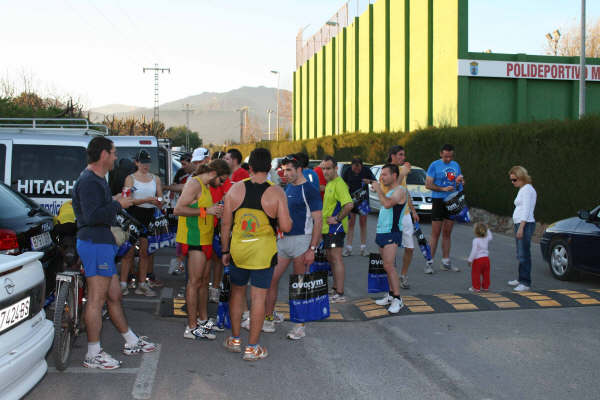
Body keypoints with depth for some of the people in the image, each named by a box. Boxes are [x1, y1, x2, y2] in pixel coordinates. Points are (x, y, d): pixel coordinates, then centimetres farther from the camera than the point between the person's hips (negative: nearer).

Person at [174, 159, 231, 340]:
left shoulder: (204, 186, 18)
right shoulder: (194, 183, -13)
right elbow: (178, 209, -21)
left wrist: (215, 211, 9)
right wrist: (206, 210, -22)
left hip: (203, 240, 10)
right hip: (194, 240, -10)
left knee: (204, 281, 15)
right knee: (195, 282, -7)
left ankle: (202, 320, 25)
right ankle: (191, 327, -2)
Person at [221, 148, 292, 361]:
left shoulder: (236, 189, -3)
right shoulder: (276, 193, -10)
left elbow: (225, 223, 0)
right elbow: (286, 226, -14)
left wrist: (225, 250, 10)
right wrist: (287, 218, 9)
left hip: (238, 249, 3)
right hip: (263, 252, -2)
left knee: (237, 292, 19)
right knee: (258, 297, 5)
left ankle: (235, 340, 30)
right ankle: (252, 347, 11)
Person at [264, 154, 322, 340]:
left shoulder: (309, 190, -11)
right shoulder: (287, 188, 13)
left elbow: (318, 221, -13)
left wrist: (312, 249, -17)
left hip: (301, 240, -7)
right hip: (283, 239, 7)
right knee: (271, 279, 6)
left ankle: (300, 326, 14)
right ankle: (268, 320, 17)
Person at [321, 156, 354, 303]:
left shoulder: (339, 184, -17)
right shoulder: (329, 183, 17)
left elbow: (349, 204, -29)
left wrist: (337, 218, -22)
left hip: (335, 228, -11)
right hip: (327, 228, 11)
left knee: (336, 258, -10)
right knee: (331, 258, 17)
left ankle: (340, 294, -8)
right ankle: (335, 289, 27)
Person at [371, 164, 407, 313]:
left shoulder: (400, 190, -10)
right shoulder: (387, 191, 19)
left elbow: (388, 204, -28)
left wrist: (378, 190, -16)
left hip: (392, 233, -9)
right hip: (382, 233, 9)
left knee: (389, 266, -15)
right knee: (387, 266, 11)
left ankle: (397, 299, -12)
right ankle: (391, 294, 18)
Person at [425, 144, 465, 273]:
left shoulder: (456, 165, 11)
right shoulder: (434, 165, -5)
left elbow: (460, 184, 19)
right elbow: (428, 185, -9)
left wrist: (460, 181, -5)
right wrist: (443, 189, -20)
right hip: (438, 200, -5)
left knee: (447, 233, 9)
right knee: (435, 233, -5)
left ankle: (446, 262, 16)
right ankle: (429, 262, -1)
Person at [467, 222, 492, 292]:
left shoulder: (476, 240, -15)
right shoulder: (486, 239, 4)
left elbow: (474, 251, -20)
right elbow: (490, 237, 30)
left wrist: (470, 260, -16)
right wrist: (487, 229, 31)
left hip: (478, 259, -7)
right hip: (486, 258, 7)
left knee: (476, 273, 2)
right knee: (486, 274, 14)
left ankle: (476, 287, 4)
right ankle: (485, 286, 21)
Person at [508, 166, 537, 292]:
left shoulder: (527, 189, -12)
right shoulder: (523, 189, 19)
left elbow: (526, 210, -18)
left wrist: (521, 227, -21)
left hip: (525, 224, -10)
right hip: (520, 224, 10)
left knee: (524, 254, -10)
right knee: (520, 254, 15)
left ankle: (526, 283, -9)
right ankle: (521, 279, 23)